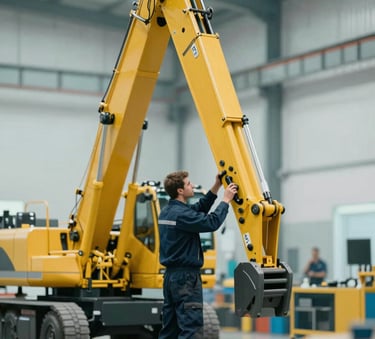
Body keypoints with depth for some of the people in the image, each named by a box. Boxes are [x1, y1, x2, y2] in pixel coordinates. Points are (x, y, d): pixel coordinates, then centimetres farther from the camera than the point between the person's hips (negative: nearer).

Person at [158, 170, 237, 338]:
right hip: (185, 276, -10)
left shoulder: (167, 211, 12)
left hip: (172, 274, 10)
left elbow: (199, 209, 20)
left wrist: (216, 187, 15)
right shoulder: (181, 214, -19)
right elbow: (211, 222, -22)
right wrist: (226, 200, -9)